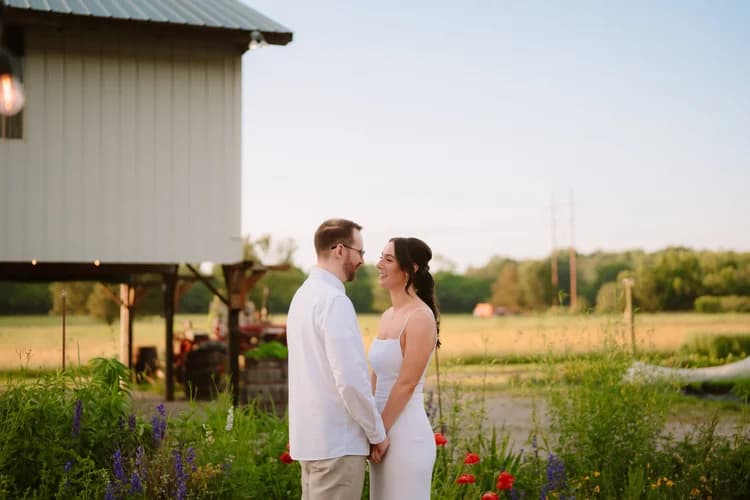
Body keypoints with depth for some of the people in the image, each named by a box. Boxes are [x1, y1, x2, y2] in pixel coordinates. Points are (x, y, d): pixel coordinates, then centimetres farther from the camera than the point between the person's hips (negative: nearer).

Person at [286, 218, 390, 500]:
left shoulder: (304, 295, 13)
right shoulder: (334, 301, -17)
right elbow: (351, 378, -22)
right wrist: (377, 433, -9)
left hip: (311, 435, 9)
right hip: (336, 442, -9)